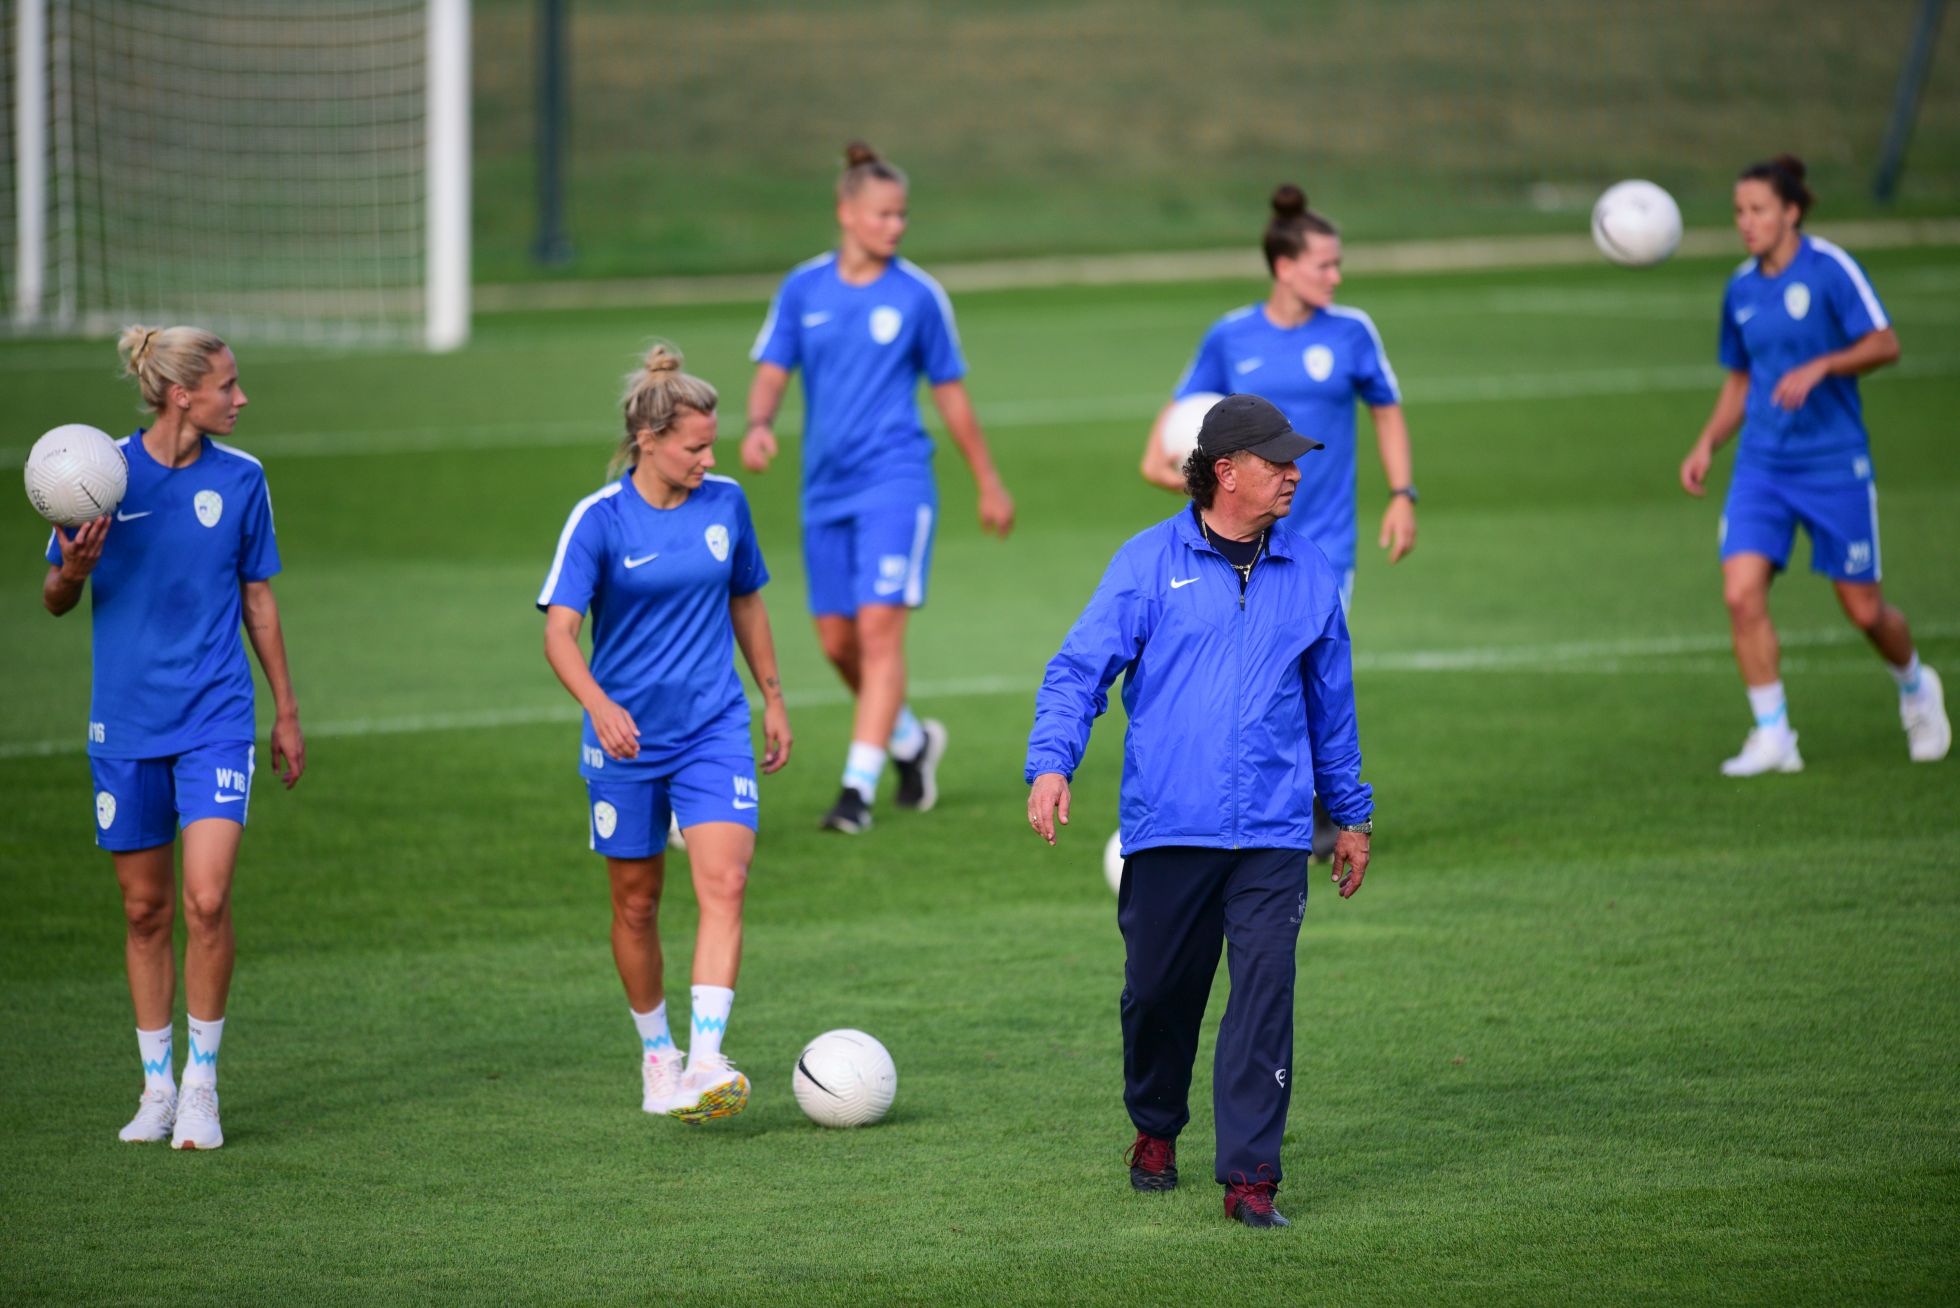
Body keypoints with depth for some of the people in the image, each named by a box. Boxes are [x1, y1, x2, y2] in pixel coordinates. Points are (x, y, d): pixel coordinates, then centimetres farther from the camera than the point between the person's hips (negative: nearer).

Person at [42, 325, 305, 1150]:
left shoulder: (240, 479, 1)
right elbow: (56, 600, 4)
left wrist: (287, 712, 15)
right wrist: (75, 570, -19)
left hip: (215, 720, 0)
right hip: (126, 724, 0)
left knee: (207, 900, -13)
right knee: (145, 908, 7)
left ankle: (201, 1082, 0)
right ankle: (156, 1088, 20)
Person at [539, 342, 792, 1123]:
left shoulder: (725, 504, 1)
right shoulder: (600, 520, -11)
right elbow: (559, 631, -18)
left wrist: (773, 698, 21)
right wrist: (600, 705, -34)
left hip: (714, 729, 2)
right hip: (626, 737, -2)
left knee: (724, 882, -17)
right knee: (636, 901, 9)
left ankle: (706, 1061, -23)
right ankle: (656, 1053, 29)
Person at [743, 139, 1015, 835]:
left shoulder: (918, 296, -1)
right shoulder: (803, 290, 4)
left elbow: (950, 392, 7)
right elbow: (772, 371, 4)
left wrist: (988, 483, 12)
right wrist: (759, 424, -19)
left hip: (895, 482, -4)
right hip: (826, 488, 4)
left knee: (879, 627, -14)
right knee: (837, 642, 8)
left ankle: (858, 788, -13)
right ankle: (912, 740, 33)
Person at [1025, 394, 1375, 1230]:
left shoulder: (1309, 575, 11)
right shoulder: (1150, 563, 1)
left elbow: (1331, 705, 21)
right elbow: (1080, 668, -2)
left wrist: (1352, 816, 25)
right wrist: (1051, 763, -17)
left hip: (1272, 834, 1)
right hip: (1166, 829, -1)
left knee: (1263, 1000, -9)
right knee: (1158, 992, 8)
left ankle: (1250, 1177, -8)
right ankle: (1155, 1130, 34)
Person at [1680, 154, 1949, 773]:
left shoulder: (1830, 269, -10)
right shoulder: (1741, 290, 7)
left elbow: (1885, 344, -13)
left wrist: (1819, 367, -27)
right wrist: (1707, 444, 6)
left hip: (1835, 465, -4)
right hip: (1761, 464, 4)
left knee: (1864, 609, 3)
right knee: (1741, 592, -15)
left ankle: (1915, 689, 35)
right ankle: (1772, 736, -7)